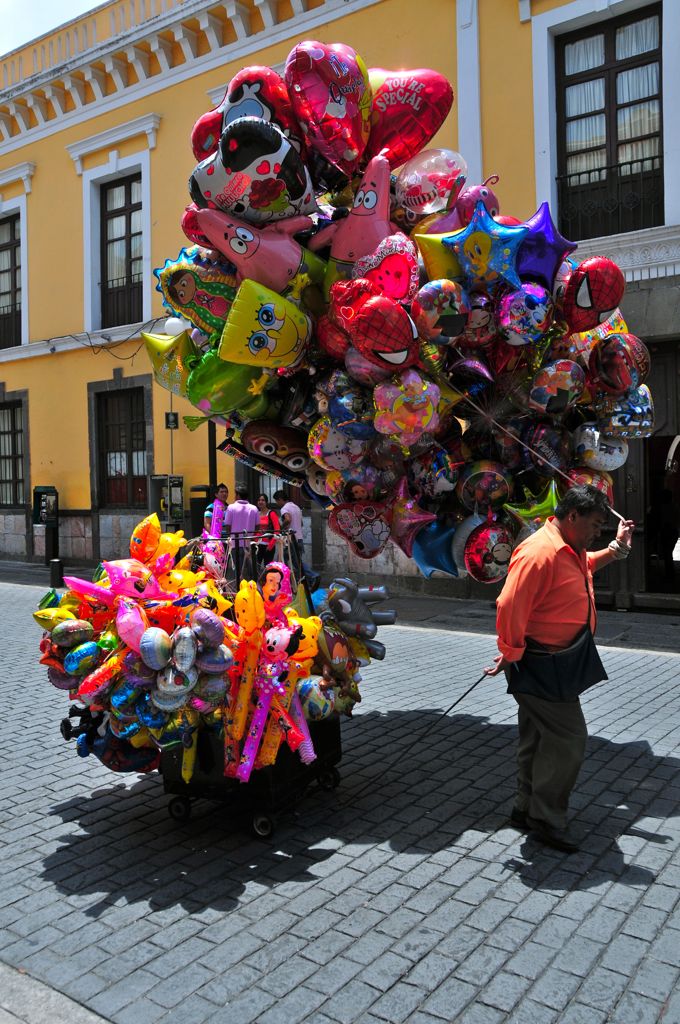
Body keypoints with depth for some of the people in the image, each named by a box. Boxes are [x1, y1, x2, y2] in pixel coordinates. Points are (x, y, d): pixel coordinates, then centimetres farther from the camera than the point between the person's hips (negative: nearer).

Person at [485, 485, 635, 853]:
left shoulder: (571, 549, 8)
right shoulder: (539, 553, -25)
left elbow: (586, 566, 34)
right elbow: (509, 608, -28)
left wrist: (616, 547, 21)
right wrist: (511, 654, -19)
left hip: (560, 664, 10)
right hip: (542, 666, -10)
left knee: (539, 738, 18)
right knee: (568, 739, -4)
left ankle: (527, 809, 32)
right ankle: (547, 819, 10)